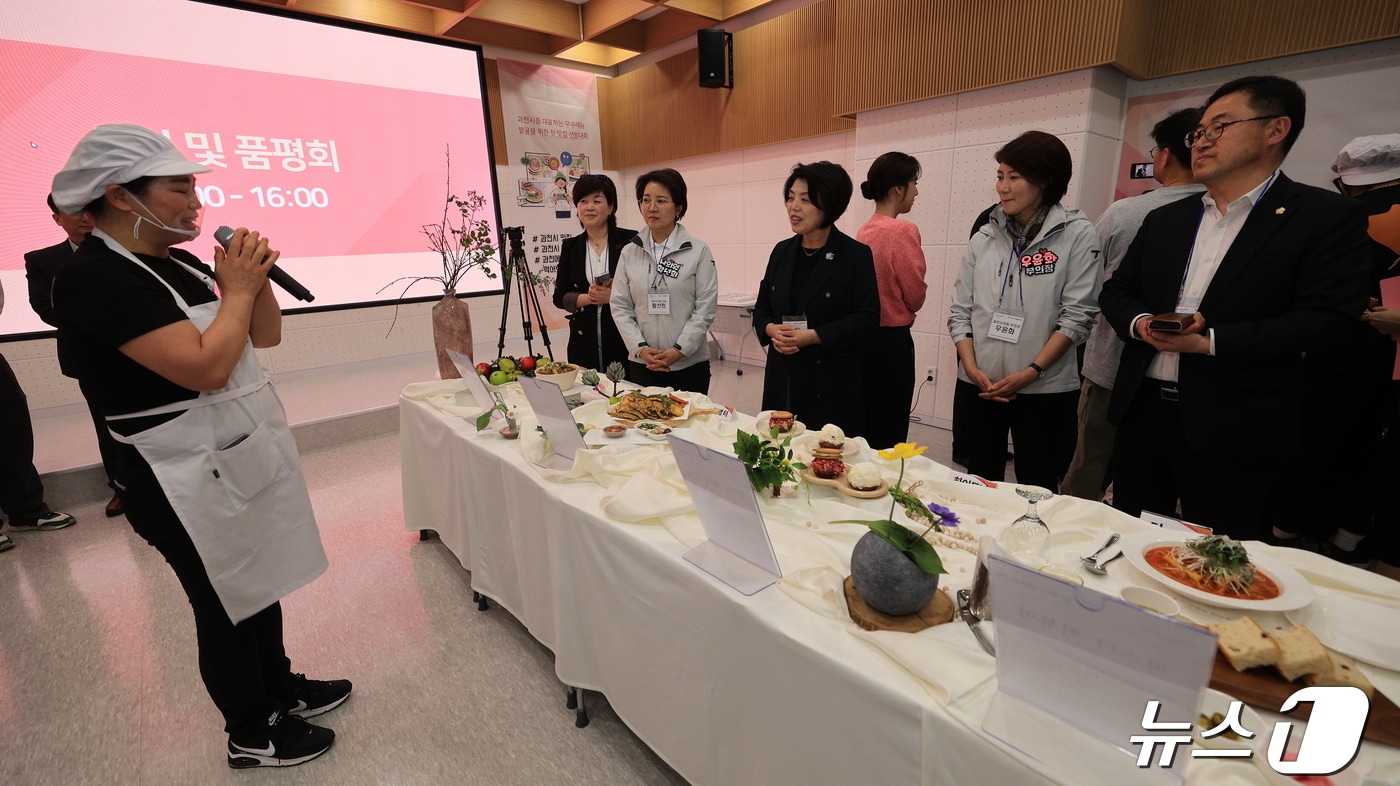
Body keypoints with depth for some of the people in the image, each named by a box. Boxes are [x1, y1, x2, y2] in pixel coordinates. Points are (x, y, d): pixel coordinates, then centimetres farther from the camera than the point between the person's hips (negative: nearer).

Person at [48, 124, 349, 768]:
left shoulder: (178, 263, 6)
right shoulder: (93, 277, -18)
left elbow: (266, 336, 12)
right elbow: (205, 367, -28)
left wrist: (256, 275, -4)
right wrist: (237, 290, -14)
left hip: (246, 455, 8)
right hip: (192, 480, -7)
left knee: (261, 585, 21)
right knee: (226, 607, 10)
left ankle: (280, 688, 42)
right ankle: (251, 734, 32)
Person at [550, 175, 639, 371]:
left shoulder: (630, 240, -1)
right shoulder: (570, 246, 9)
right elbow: (559, 296, 7)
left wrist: (614, 296, -17)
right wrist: (589, 297, -11)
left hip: (625, 341, -2)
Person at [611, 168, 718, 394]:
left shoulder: (699, 251, -2)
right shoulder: (629, 252, 5)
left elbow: (705, 308, -6)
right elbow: (620, 307, 3)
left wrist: (679, 350, -13)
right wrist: (641, 348, -9)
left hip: (689, 364, -2)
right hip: (642, 364, 2)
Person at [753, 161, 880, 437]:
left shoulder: (856, 255, -6)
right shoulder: (782, 251, 9)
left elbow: (867, 319, -11)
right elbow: (761, 307, 13)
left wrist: (813, 336, -20)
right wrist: (771, 329, -10)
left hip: (834, 384, -4)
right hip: (784, 379, 5)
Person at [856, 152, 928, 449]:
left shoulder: (864, 231, 7)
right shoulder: (903, 231, -15)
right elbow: (916, 297, -11)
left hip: (865, 335, 8)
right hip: (892, 339, -8)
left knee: (865, 428, 17)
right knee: (889, 435, 2)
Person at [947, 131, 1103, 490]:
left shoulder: (1076, 235, -2)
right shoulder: (984, 238, 8)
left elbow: (1077, 315, -7)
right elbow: (961, 310, 6)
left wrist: (1031, 372, -15)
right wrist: (970, 366, -7)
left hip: (1044, 390, -3)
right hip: (978, 386, 3)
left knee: (1036, 490, 5)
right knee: (979, 483, 12)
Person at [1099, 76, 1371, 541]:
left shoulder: (1325, 217, -2)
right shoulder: (1164, 220, 14)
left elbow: (1326, 319, -10)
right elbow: (1117, 290, 12)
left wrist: (1210, 341, -20)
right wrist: (1140, 323, -9)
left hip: (1234, 431, -4)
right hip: (1144, 411, 5)